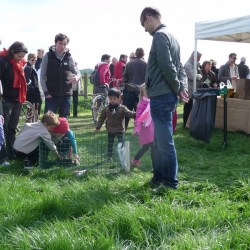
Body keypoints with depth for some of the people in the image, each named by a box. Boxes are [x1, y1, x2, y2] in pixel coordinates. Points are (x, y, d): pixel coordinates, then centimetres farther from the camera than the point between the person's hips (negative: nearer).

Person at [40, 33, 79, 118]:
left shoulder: (69, 57, 7)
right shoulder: (48, 56, 0)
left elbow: (76, 73, 13)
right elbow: (42, 76, -1)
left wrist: (76, 78, -11)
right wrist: (46, 92, -10)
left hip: (66, 95, 3)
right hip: (51, 95, -3)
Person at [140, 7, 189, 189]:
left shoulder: (160, 36, -12)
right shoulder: (171, 37, 19)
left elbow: (167, 67, -20)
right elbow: (178, 67, 17)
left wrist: (177, 89, -8)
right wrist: (182, 87, 4)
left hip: (161, 97, -10)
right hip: (167, 96, 10)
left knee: (165, 141, -3)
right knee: (160, 140, 17)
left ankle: (170, 182, 5)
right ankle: (160, 177, 27)